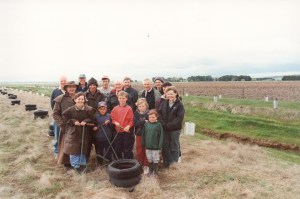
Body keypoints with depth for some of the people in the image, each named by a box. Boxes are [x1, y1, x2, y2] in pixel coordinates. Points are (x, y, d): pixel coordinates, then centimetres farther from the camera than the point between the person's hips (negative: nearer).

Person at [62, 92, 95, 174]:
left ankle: (82, 164, 28)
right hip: (73, 132, 0)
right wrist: (73, 121, -13)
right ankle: (76, 165, 18)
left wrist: (86, 121, -17)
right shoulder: (70, 109, -9)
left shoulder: (89, 109, -10)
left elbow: (92, 118, -1)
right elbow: (64, 117, 0)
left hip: (84, 132, 1)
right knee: (73, 149, 2)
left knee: (83, 149, 11)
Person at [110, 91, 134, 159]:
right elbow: (112, 118, 10)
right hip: (117, 131, 4)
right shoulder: (115, 109, 6)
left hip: (127, 132, -3)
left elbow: (131, 120, -5)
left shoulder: (129, 108, -5)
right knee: (117, 149, 14)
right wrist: (115, 122, -10)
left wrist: (128, 126, -21)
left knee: (127, 150, 5)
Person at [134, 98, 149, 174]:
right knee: (139, 150, 11)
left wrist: (140, 123, -21)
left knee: (146, 150, 5)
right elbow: (135, 123, -15)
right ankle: (140, 164, 26)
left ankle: (146, 165, 17)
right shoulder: (136, 113, -1)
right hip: (138, 134, 2)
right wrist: (144, 122, -23)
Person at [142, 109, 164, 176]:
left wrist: (160, 145, -11)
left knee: (156, 160, 9)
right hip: (148, 146, 4)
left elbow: (161, 136, -9)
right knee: (149, 159, 16)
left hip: (155, 146, -3)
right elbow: (143, 134, 8)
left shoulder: (158, 125, -10)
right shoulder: (146, 124, 0)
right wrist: (143, 143, 8)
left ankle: (155, 171, 24)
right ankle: (150, 170, 32)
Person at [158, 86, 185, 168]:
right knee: (165, 145, 11)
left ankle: (174, 163, 24)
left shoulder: (179, 104, -9)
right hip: (164, 128, 4)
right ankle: (167, 162, 26)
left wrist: (169, 125, -19)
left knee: (174, 146, 9)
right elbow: (159, 113, 3)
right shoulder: (164, 103, 6)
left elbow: (179, 118, -16)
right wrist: (163, 124, -12)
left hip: (175, 129, -4)